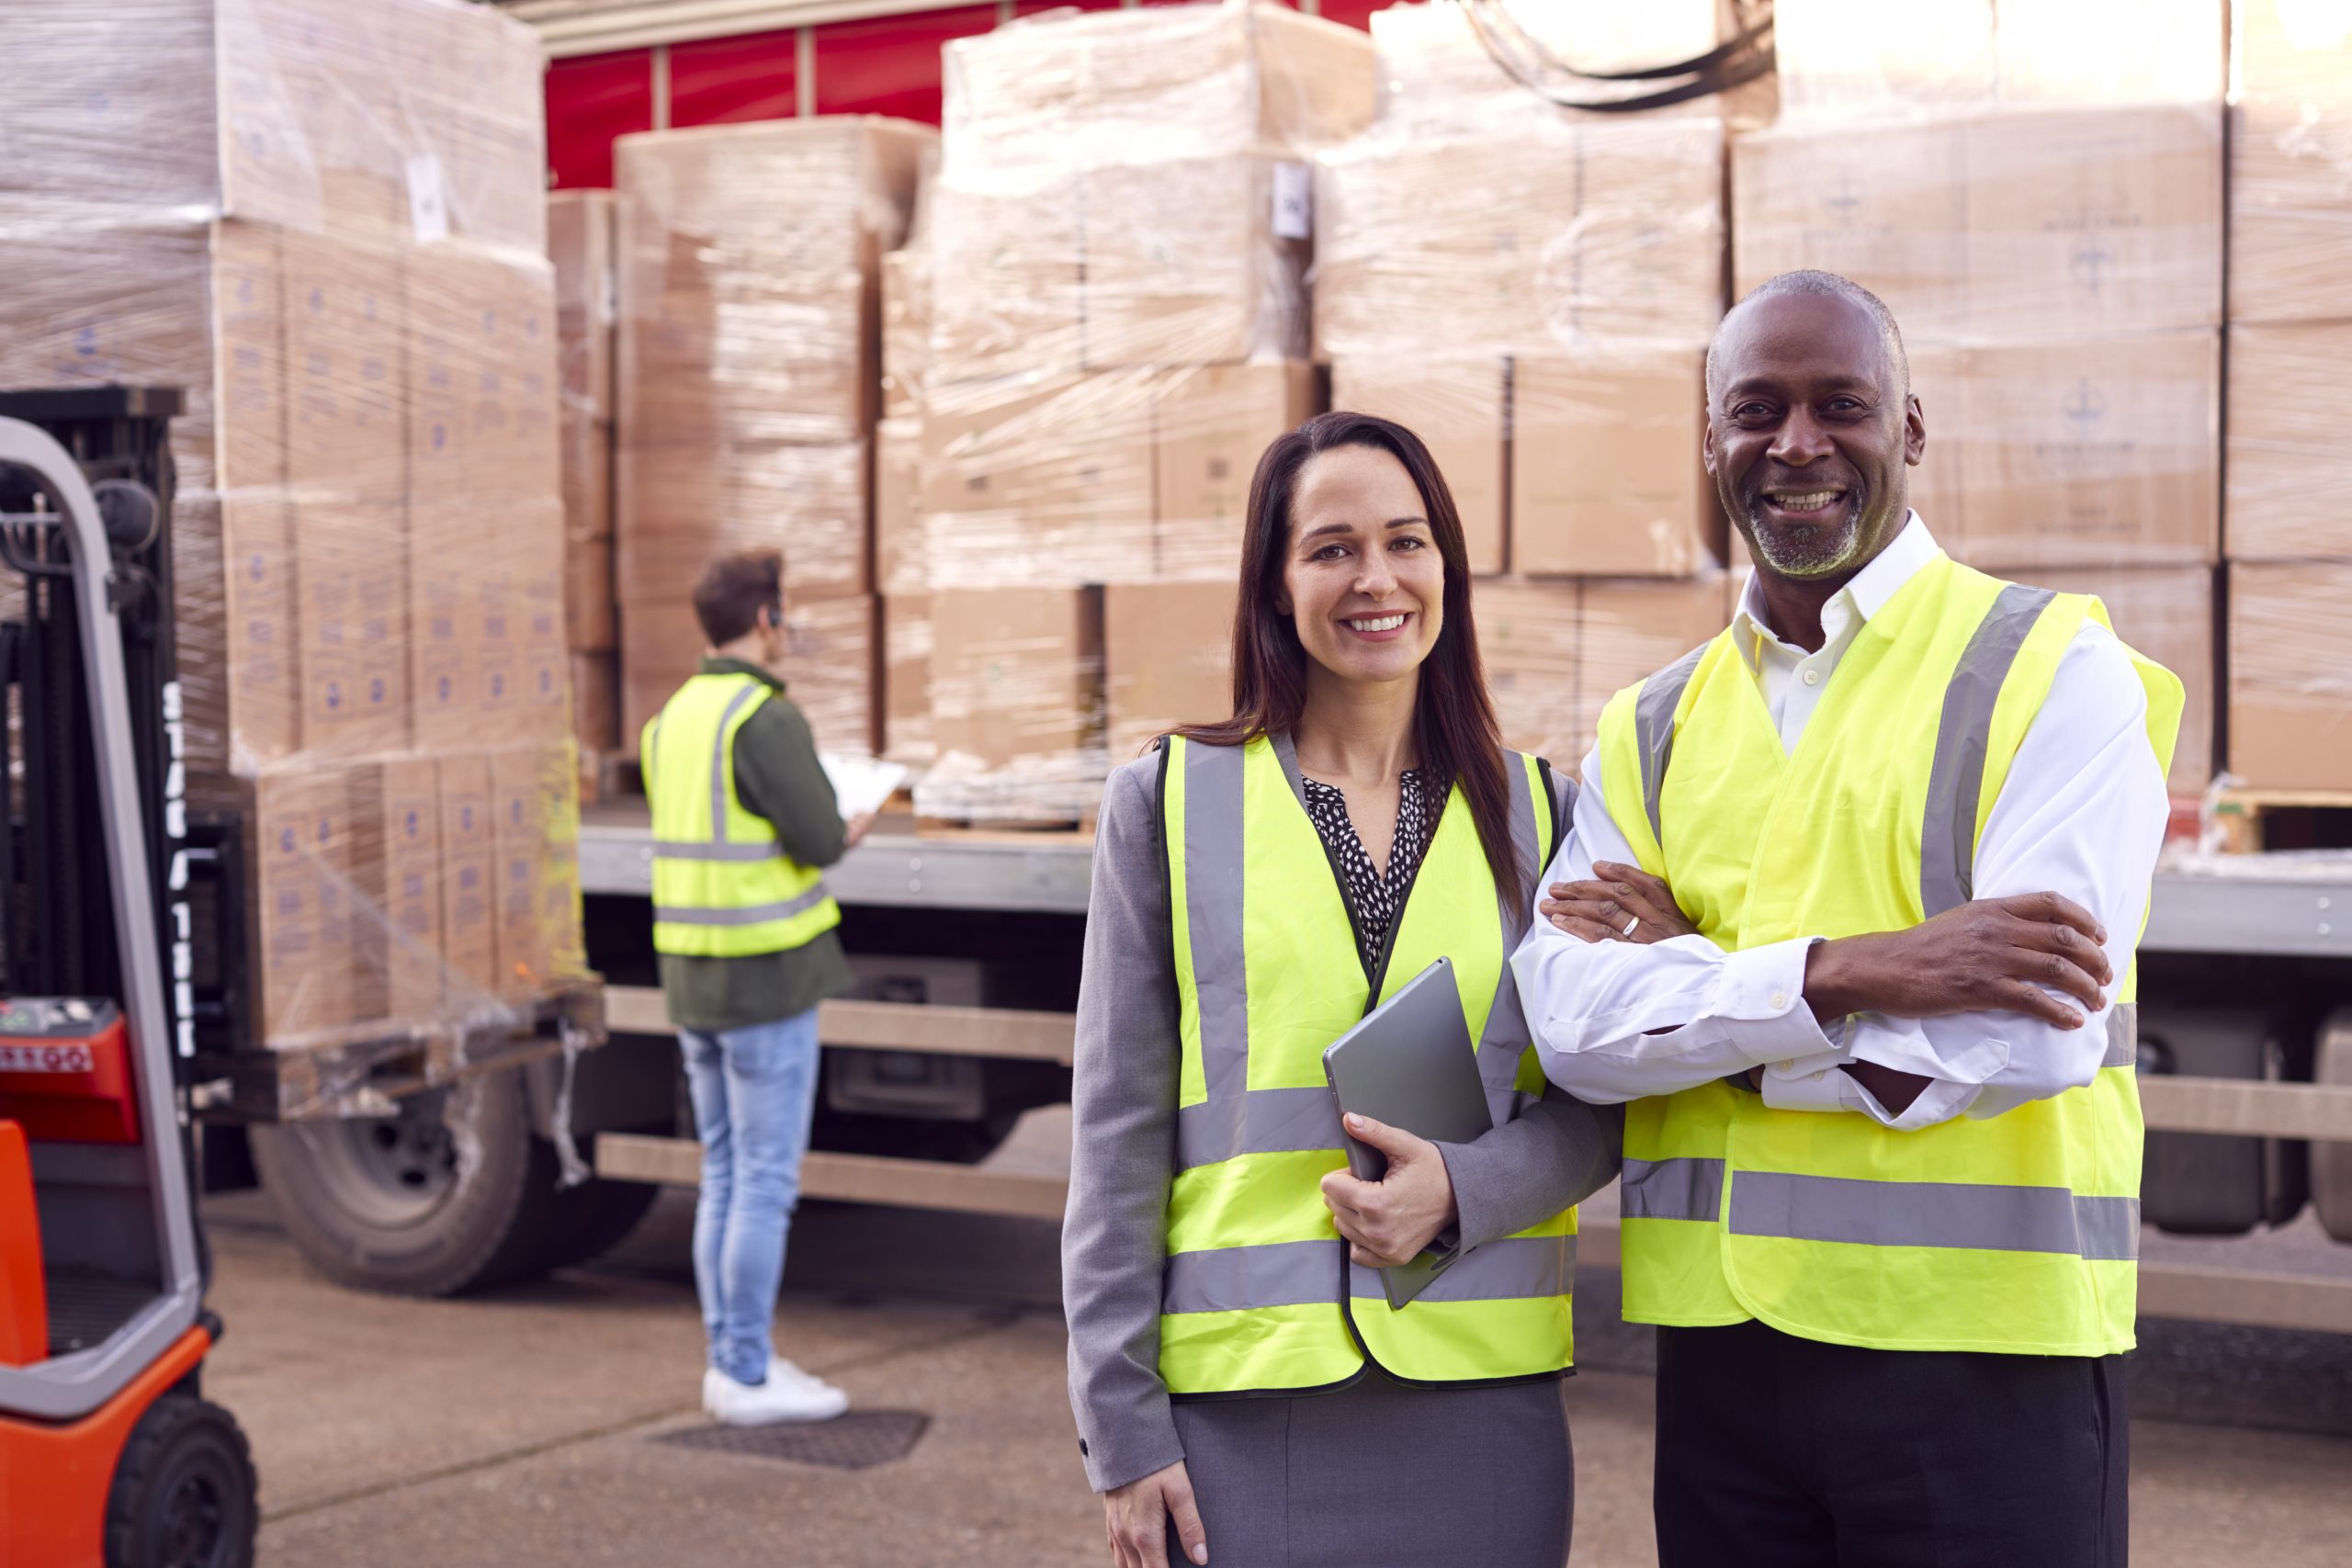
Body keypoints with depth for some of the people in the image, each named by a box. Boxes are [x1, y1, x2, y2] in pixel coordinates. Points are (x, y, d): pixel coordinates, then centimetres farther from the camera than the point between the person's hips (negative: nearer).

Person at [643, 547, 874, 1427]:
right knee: (767, 1182, -1)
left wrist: (816, 829, 13)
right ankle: (748, 1378, 4)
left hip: (693, 974, 8)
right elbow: (820, 840, -19)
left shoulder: (672, 719, 11)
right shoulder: (764, 716, -17)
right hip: (768, 975, -8)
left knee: (726, 1174, 14)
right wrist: (848, 833, 3)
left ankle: (733, 1361, 19)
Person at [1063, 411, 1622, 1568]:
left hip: (1484, 1391, 2)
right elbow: (1120, 1134, 1)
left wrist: (1466, 1186, -12)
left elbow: (1599, 1107, 8)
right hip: (1241, 1399, -1)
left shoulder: (1532, 811, 6)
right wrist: (1122, 1426, -3)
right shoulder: (1169, 801, 2)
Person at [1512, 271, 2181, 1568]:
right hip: (1717, 1354, 4)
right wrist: (1843, 974, -20)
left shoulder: (2056, 672, -4)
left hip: (1980, 1352, -4)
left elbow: (2027, 1038, -15)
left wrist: (1690, 969, -8)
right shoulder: (1649, 730, 9)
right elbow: (1569, 1023, -5)